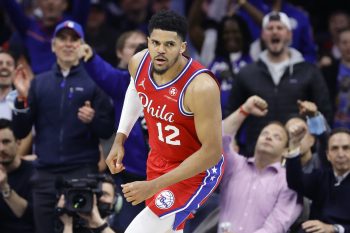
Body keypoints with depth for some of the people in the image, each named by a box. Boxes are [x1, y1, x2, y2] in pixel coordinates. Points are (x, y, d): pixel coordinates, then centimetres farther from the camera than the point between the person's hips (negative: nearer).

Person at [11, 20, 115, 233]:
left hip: (83, 174, -3)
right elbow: (20, 132, 9)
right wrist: (22, 99, -6)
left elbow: (108, 132, 0)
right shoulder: (39, 83, 13)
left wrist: (92, 120, -21)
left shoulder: (94, 82, 3)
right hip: (45, 174, 3)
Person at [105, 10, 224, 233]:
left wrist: (153, 186, -30)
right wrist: (119, 140, 7)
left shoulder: (201, 87, -34)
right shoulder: (139, 63, -14)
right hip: (159, 161, 7)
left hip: (195, 171, -7)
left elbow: (212, 152, -29)